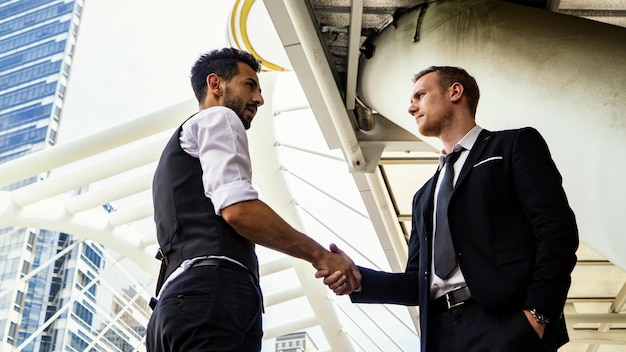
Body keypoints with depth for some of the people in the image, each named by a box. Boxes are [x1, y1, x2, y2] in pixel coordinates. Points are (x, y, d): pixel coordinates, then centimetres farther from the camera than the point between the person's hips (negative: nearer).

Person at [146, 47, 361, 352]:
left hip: (178, 302, 10)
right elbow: (238, 209, -11)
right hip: (211, 295, -10)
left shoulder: (180, 149, 36)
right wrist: (320, 255, -4)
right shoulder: (217, 119, 8)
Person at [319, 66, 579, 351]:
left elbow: (558, 231, -5)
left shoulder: (515, 144, 8)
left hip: (506, 325, -5)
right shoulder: (424, 196, 25)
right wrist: (357, 277, 2)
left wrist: (535, 315, -16)